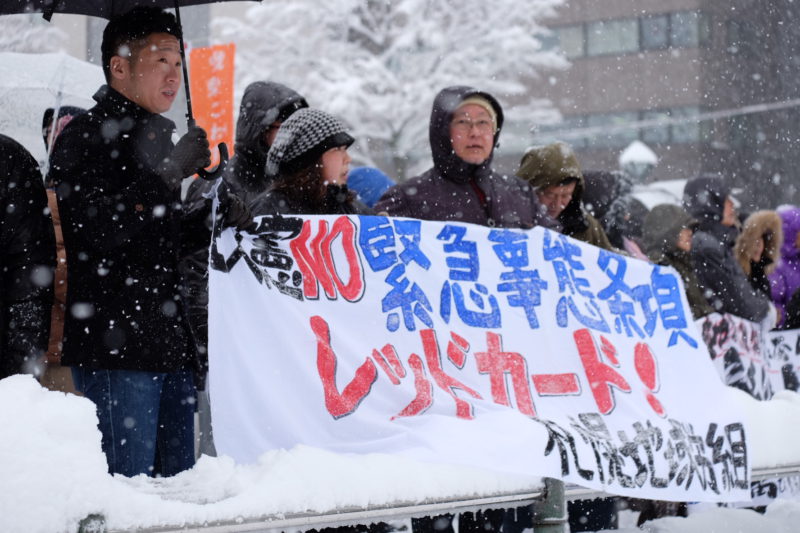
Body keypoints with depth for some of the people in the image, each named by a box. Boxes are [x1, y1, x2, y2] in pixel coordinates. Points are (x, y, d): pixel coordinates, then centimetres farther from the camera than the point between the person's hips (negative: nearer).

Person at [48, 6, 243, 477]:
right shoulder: (85, 139, -6)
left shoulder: (159, 140, 21)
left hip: (172, 346, 8)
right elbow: (96, 231, -19)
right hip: (115, 348, -8)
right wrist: (170, 175, -20)